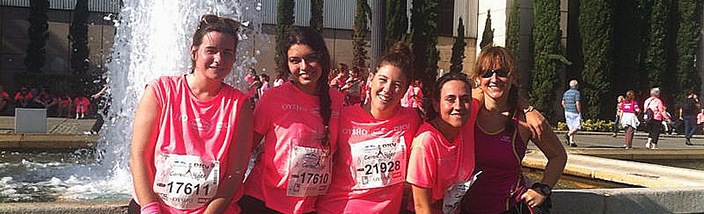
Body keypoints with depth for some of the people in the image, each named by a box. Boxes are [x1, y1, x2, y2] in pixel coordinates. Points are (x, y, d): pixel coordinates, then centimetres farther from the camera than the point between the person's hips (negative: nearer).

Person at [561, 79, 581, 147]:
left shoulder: (566, 93, 10)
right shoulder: (577, 92, -11)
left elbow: (563, 103, 11)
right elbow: (578, 103, -19)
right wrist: (579, 111, -10)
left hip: (567, 112, 7)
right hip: (575, 112, -7)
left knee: (571, 128, 11)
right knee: (577, 127, 1)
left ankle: (571, 141, 6)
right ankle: (568, 134, -20)